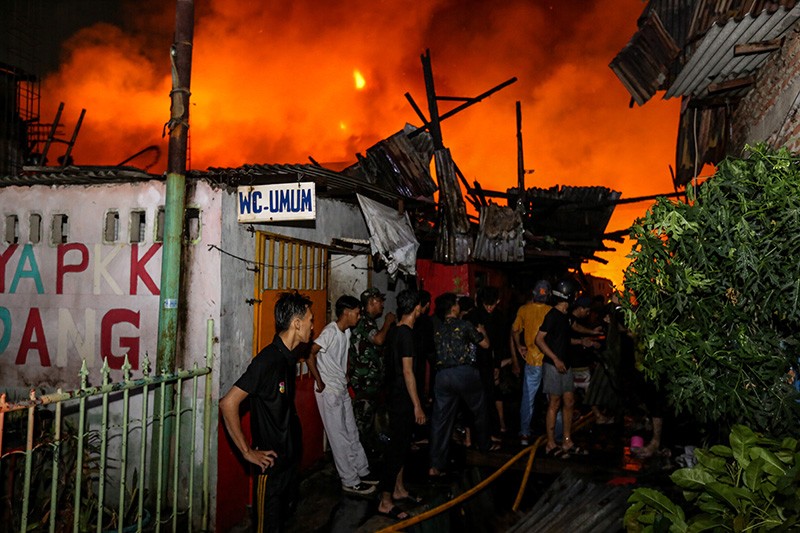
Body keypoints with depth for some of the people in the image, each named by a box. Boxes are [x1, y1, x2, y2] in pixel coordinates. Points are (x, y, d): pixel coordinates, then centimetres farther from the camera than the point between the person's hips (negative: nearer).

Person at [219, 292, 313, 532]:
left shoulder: (288, 358, 5)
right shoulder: (267, 361, -23)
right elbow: (228, 404, -26)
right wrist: (248, 452, -20)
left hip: (289, 458, 9)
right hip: (271, 462, -9)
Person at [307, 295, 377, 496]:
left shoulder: (347, 332, 6)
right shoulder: (331, 332, -21)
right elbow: (310, 354, -26)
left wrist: (345, 376, 9)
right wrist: (320, 383, -19)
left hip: (342, 390, 9)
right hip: (329, 392, -9)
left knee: (352, 433, 17)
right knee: (340, 438, 2)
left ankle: (362, 471, 29)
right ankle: (350, 482, 12)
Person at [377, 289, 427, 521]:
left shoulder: (395, 330, 8)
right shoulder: (406, 334, -20)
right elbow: (407, 371, -22)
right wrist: (417, 405, -19)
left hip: (397, 395, 10)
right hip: (403, 398, -10)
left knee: (401, 444, 19)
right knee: (398, 447, -3)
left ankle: (399, 489, 32)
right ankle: (385, 502, 5)